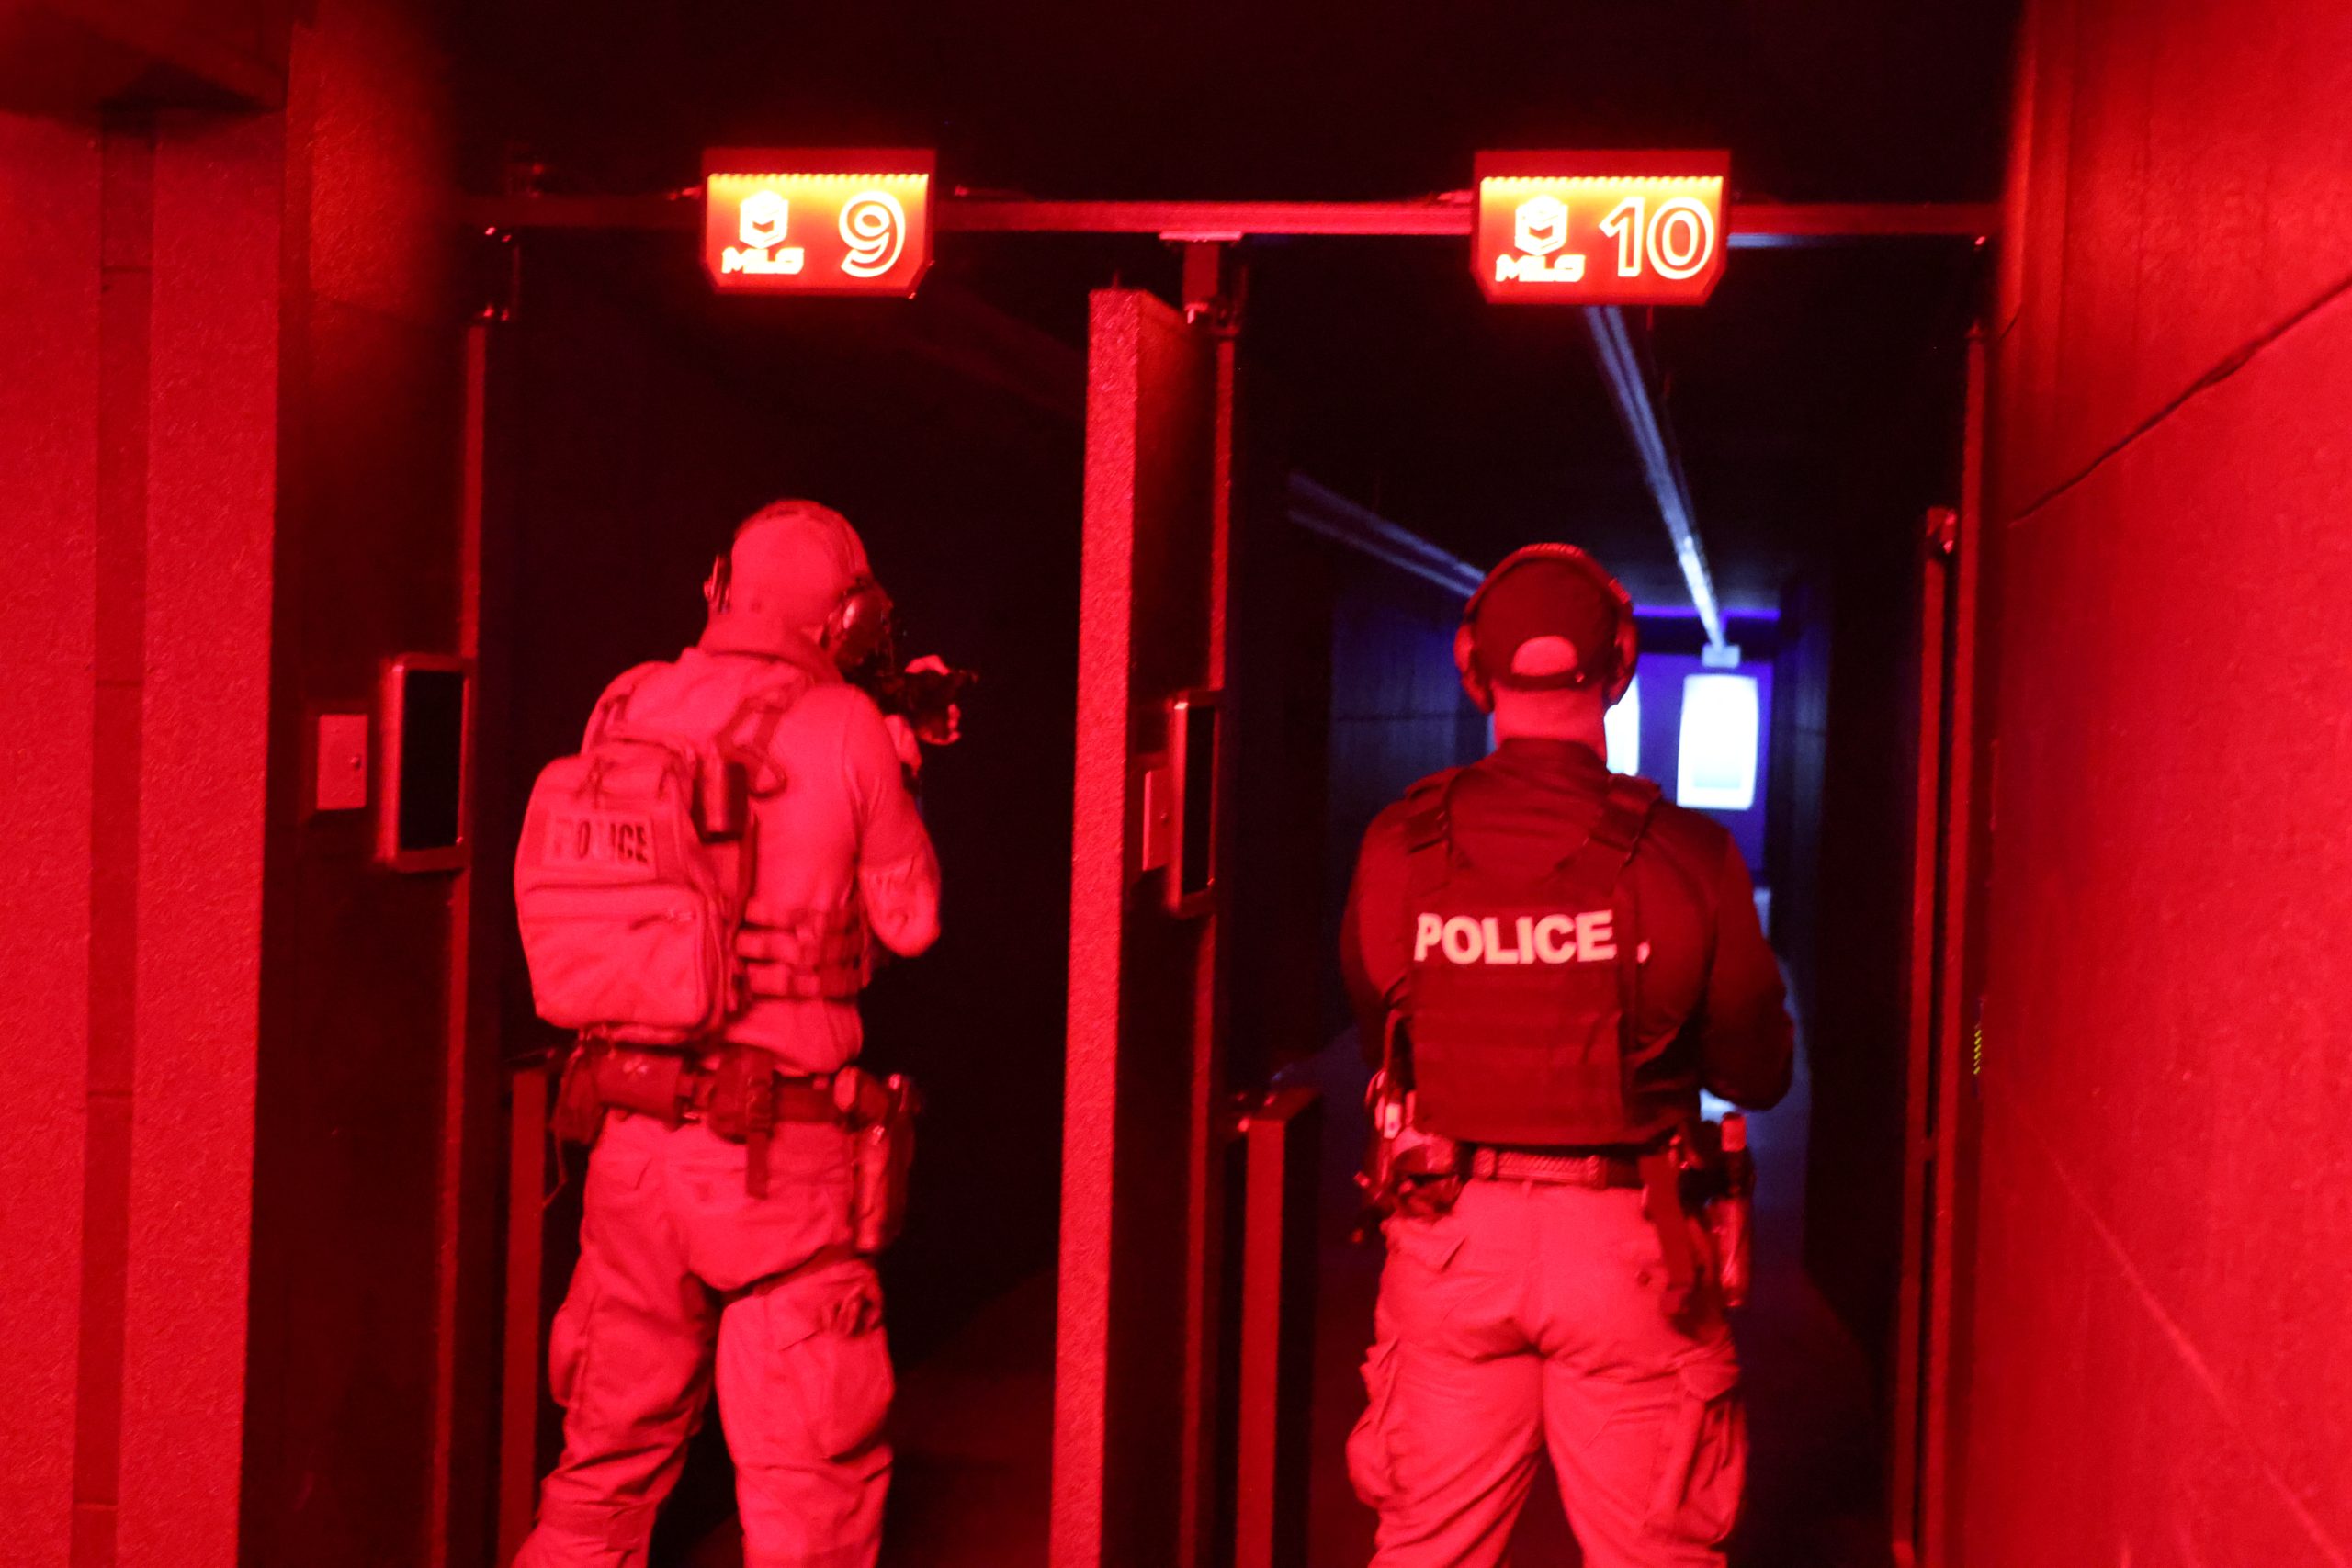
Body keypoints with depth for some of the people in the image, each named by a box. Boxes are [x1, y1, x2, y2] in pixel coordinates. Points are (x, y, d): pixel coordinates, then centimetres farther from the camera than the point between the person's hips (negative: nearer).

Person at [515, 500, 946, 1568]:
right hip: (774, 1156, -5)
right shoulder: (844, 729, -8)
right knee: (812, 1480, 5)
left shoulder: (626, 711, 4)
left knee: (608, 1459, 19)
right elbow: (910, 918, 1)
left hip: (631, 1131, 5)